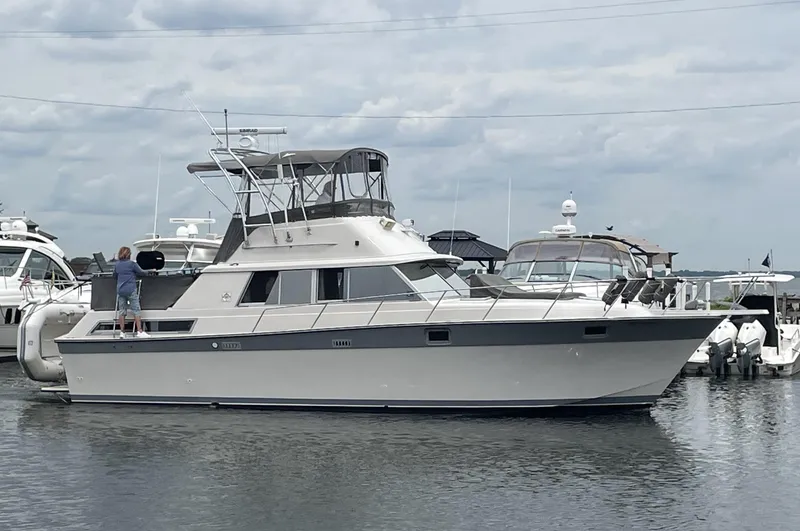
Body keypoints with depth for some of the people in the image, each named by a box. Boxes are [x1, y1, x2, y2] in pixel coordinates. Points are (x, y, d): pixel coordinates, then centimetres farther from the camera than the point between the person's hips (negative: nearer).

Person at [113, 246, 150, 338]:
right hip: (131, 290, -4)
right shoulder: (132, 264, -6)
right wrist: (147, 272, 21)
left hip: (120, 290, 5)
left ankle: (122, 332, 6)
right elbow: (141, 273, 1)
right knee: (136, 310, -1)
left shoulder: (117, 265, 8)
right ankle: (139, 331, -5)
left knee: (122, 311, 8)